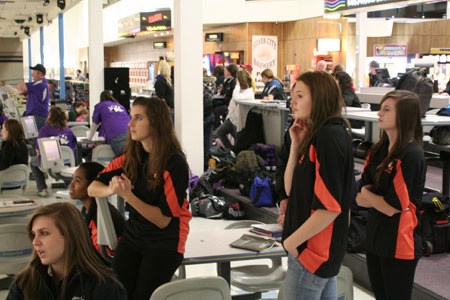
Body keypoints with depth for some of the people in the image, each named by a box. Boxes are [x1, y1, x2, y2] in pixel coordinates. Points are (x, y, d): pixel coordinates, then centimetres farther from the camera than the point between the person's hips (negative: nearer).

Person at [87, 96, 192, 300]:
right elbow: (92, 189, -4)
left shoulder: (175, 164, -19)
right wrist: (112, 190, -26)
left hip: (165, 244, -4)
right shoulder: (130, 155, -2)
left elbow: (163, 219, -19)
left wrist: (127, 195, -29)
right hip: (132, 237, 5)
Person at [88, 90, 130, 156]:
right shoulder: (120, 106, 34)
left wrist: (89, 138, 46)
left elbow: (94, 124, 30)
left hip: (116, 136, -4)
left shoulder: (99, 106, 23)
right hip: (130, 133, 4)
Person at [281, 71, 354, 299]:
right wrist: (297, 144, -2)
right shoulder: (319, 134, 9)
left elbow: (330, 207, -26)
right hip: (320, 249, 9)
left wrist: (291, 242, -15)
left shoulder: (328, 137, -20)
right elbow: (292, 189, 7)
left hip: (312, 252, -9)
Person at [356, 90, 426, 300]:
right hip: (375, 238, 7)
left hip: (399, 245, -7)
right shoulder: (378, 150, 4)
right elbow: (359, 199, 3)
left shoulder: (412, 156, -19)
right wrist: (381, 197, -15)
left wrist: (367, 193, -3)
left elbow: (391, 207, -20)